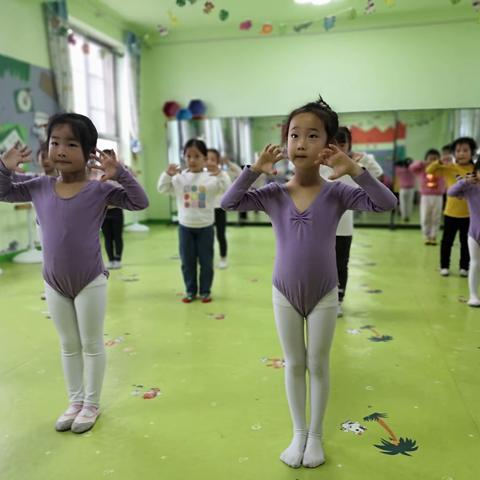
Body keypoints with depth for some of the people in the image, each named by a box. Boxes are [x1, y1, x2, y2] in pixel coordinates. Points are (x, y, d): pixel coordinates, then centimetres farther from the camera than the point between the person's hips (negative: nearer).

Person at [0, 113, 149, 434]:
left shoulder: (100, 190, -12)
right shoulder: (40, 187, -1)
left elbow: (140, 203, -18)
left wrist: (119, 174, -29)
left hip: (91, 282, -4)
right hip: (54, 284, 4)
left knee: (92, 345, 11)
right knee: (69, 346, 19)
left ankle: (92, 404, 29)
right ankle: (75, 401, 36)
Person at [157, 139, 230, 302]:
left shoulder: (211, 177, -8)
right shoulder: (179, 178, -1)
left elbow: (227, 190, -16)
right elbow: (162, 189, 2)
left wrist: (221, 175, -31)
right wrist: (167, 174, -14)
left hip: (205, 226, -2)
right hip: (185, 226, 2)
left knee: (206, 261, 7)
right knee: (187, 262, 11)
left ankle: (205, 291, 21)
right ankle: (190, 290, 24)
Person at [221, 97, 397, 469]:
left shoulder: (337, 193, -10)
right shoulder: (273, 195, -6)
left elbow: (387, 204, -18)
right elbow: (228, 203, -12)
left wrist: (354, 169, -28)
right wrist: (255, 170, -21)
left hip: (324, 296, -1)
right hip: (285, 295, 1)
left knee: (318, 365, 14)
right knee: (293, 365, 15)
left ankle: (316, 435, 33)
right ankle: (298, 433, 34)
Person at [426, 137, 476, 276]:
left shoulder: (475, 169, -3)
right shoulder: (449, 168, -4)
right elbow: (429, 170, -8)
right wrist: (439, 162, -22)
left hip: (469, 213, 1)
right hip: (451, 212, -1)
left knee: (466, 242, 11)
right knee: (447, 240, 9)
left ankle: (464, 267, 25)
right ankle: (444, 266, 22)